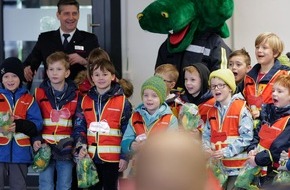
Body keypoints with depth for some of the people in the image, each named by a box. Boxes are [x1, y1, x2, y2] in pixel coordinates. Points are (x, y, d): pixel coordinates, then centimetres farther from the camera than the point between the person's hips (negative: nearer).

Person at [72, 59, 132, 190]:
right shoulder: (85, 100, 8)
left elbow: (128, 131, -3)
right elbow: (79, 127, 8)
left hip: (112, 157, -3)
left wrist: (125, 156, -7)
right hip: (91, 157, 4)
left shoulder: (122, 101, -3)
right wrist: (81, 146, -8)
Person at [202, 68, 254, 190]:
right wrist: (207, 149, -4)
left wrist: (226, 152, -18)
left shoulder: (241, 108, -8)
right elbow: (206, 135, 18)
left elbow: (247, 137, -14)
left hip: (237, 166, -6)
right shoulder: (212, 112, 15)